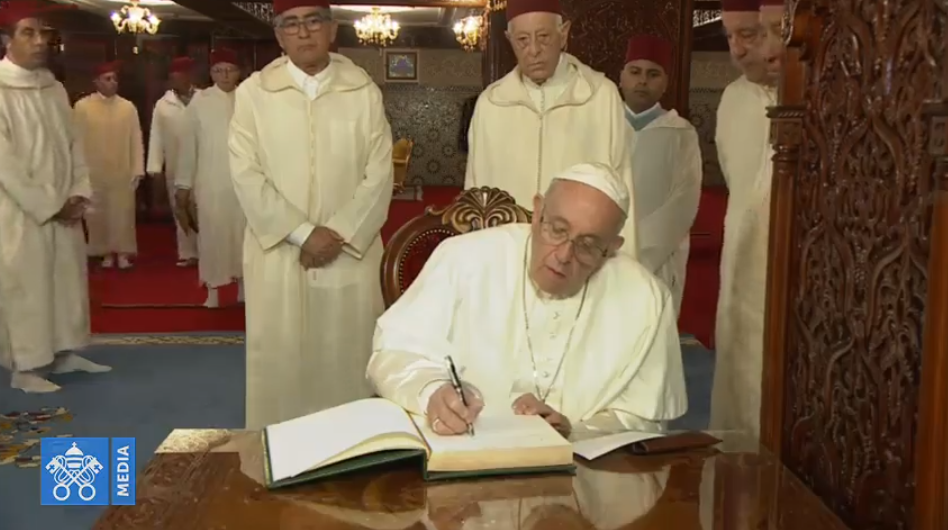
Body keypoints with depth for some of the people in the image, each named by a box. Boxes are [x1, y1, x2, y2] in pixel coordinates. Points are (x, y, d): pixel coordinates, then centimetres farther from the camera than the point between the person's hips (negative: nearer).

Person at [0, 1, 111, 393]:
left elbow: (73, 144, 11)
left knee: (68, 281, 12)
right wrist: (48, 205, -15)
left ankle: (64, 353, 25)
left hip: (64, 209, 6)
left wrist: (79, 193, -3)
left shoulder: (56, 89, 7)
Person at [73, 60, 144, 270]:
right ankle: (106, 252, 18)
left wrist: (138, 169, -3)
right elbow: (77, 140, 0)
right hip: (94, 172, 0)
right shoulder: (82, 106, -3)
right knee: (98, 214, 6)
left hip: (122, 172, 1)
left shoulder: (128, 107, 1)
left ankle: (123, 252, 12)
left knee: (123, 213, 3)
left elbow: (136, 140, 1)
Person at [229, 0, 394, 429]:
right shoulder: (253, 93, 3)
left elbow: (379, 174, 0)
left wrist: (338, 234, -11)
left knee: (347, 360, 5)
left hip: (350, 255, 0)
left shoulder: (364, 91, 3)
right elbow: (246, 175, -3)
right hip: (278, 255, 0)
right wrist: (302, 233, -11)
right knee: (280, 361, 4)